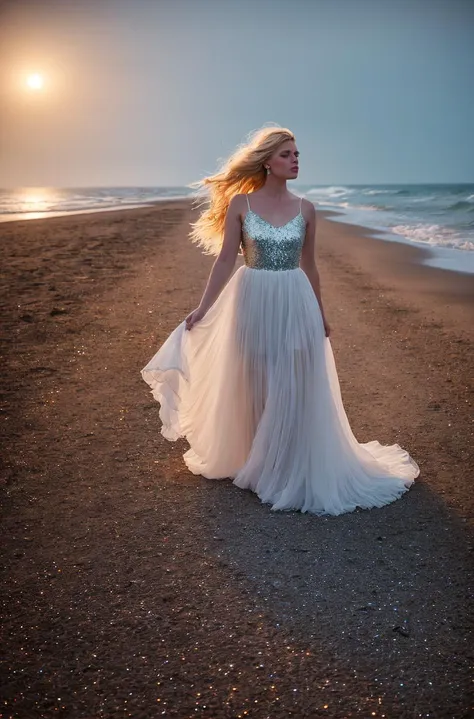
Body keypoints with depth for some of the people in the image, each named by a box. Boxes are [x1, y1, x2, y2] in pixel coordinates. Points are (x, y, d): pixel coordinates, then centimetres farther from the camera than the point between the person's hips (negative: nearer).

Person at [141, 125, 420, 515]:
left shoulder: (305, 209, 2)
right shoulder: (240, 203, -4)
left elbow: (309, 265, 10)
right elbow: (226, 260, -3)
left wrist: (321, 315, 15)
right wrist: (202, 309, -6)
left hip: (295, 304, 1)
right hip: (253, 302, -1)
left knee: (293, 390, 6)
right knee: (253, 387, 11)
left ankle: (293, 469, 24)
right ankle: (252, 462, 31)